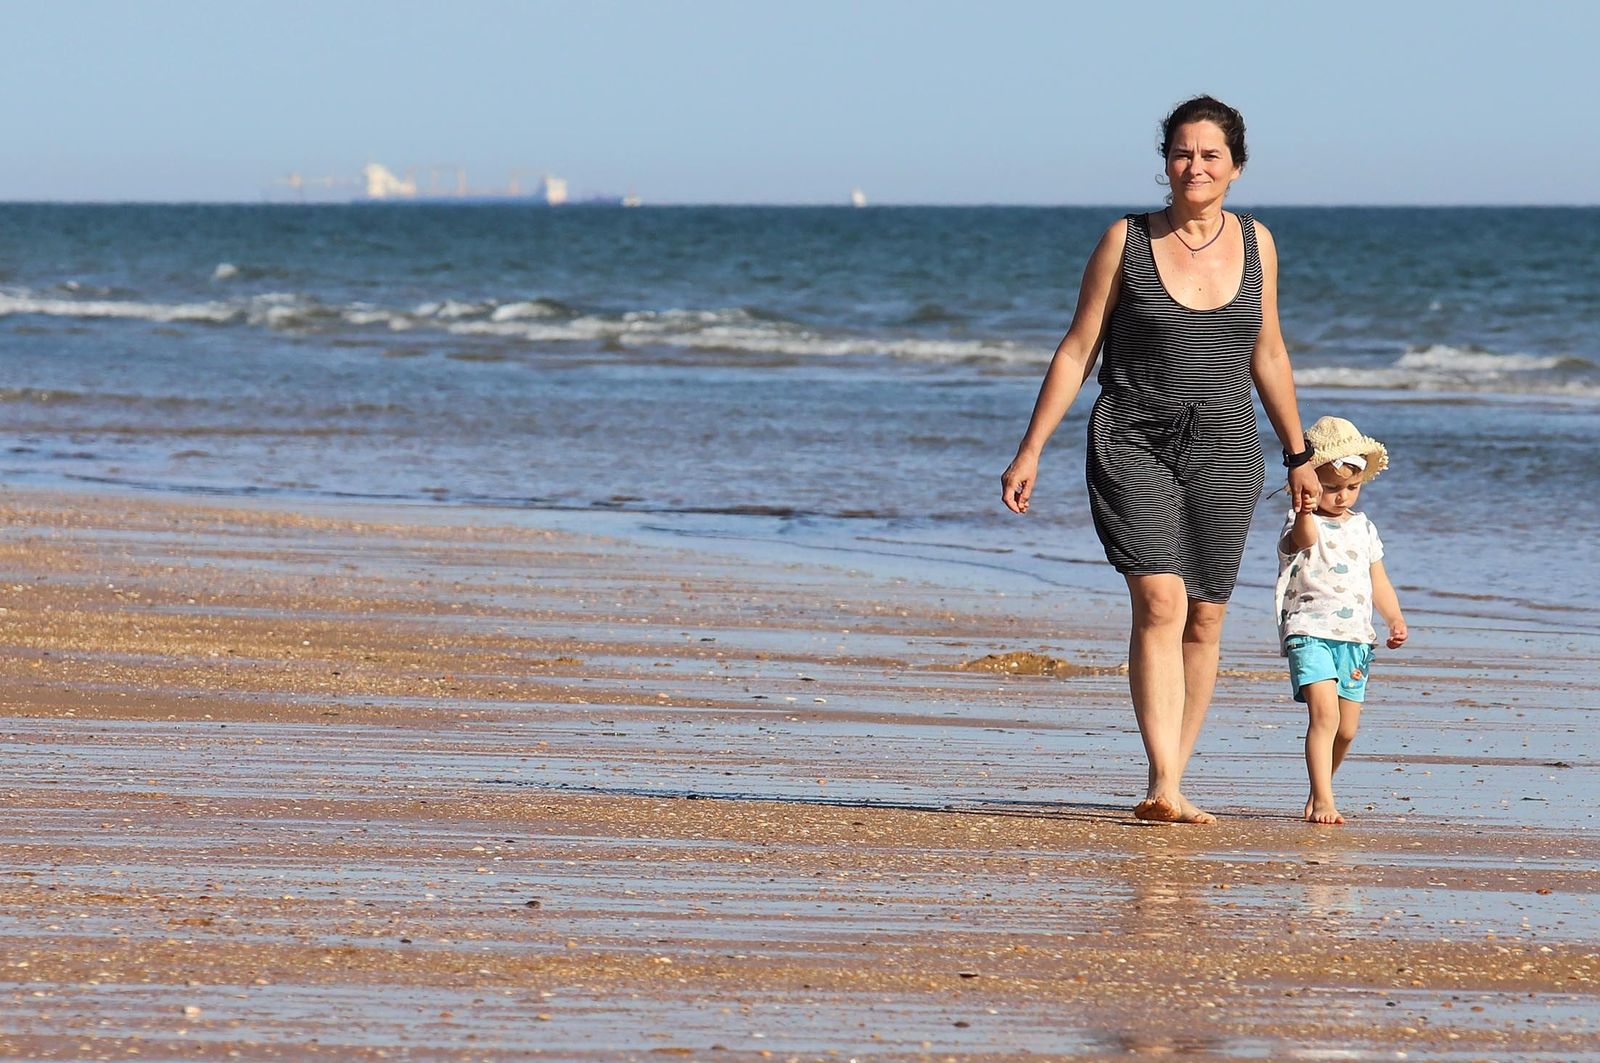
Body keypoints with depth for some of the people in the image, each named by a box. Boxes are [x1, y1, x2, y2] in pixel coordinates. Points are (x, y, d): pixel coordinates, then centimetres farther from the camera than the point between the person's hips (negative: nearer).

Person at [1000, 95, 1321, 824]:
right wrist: (1030, 451, -2)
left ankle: (1171, 788, 11)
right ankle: (1163, 785, -23)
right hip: (1134, 443, -3)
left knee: (1204, 618, 2)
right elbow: (1077, 351, 2)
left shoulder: (1255, 243, 8)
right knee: (1159, 602, -17)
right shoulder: (1127, 242, -1)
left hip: (1224, 450, 3)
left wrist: (1298, 456, 22)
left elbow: (1267, 355, 18)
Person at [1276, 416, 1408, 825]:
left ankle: (1319, 791, 31)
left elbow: (1377, 581, 22)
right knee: (1325, 715, -22)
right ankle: (1323, 801, -24)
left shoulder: (1363, 528, 16)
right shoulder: (1301, 525, -3)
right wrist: (1306, 510, -50)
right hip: (1310, 632, -6)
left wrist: (1395, 619, 8)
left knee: (1346, 729, 9)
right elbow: (1305, 539, -29)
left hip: (1355, 638, 6)